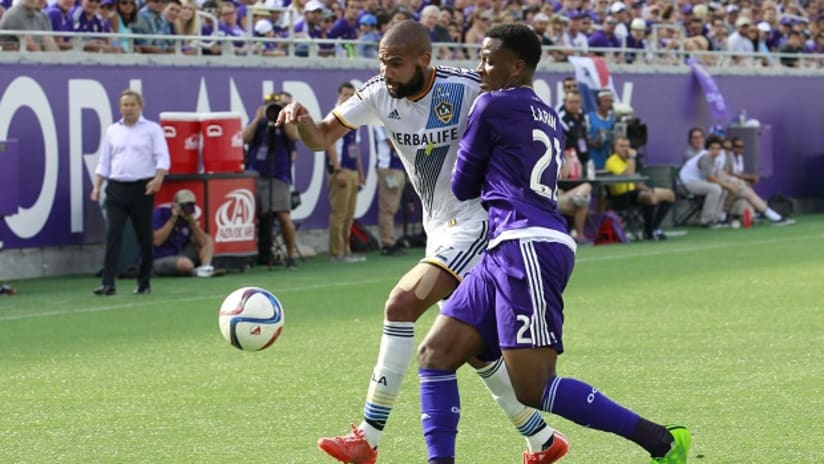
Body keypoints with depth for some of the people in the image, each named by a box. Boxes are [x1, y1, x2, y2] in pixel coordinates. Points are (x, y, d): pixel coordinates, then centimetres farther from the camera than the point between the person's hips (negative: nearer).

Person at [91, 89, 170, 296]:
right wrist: (97, 186, 6)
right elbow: (104, 162, 16)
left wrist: (158, 179, -24)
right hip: (116, 188, 2)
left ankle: (144, 283, 14)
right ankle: (108, 284, -13)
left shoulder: (152, 129, 2)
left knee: (144, 238, 4)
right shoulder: (112, 131, 13)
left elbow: (162, 157, -7)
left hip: (142, 189, -2)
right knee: (112, 236, -9)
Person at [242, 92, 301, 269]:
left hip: (278, 177, -3)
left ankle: (291, 255, -6)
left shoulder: (287, 124, 7)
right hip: (254, 176, 3)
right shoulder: (257, 123, 13)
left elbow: (294, 136, -14)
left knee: (284, 216, -15)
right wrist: (258, 118, -5)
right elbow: (245, 138, -3)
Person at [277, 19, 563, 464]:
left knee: (401, 305, -21)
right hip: (440, 230, 8)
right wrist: (301, 119, -24)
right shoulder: (380, 93, -2)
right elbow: (321, 137, -2)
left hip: (474, 224, -8)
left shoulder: (467, 89, -18)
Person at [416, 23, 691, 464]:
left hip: (527, 247, -10)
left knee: (532, 388, -13)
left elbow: (462, 187, 8)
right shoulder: (548, 117, 21)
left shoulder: (491, 106, -3)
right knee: (435, 353, 7)